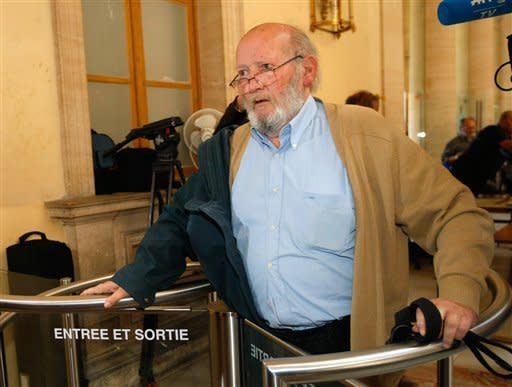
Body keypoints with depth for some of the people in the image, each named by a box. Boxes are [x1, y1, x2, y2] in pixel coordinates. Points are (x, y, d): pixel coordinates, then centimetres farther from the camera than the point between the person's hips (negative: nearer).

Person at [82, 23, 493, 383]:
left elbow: (457, 213, -10)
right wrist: (135, 280, -6)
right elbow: (180, 223, 7)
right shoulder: (227, 149, 3)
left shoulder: (364, 135, -11)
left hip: (350, 344, -3)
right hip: (258, 344, 4)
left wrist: (459, 293, -26)